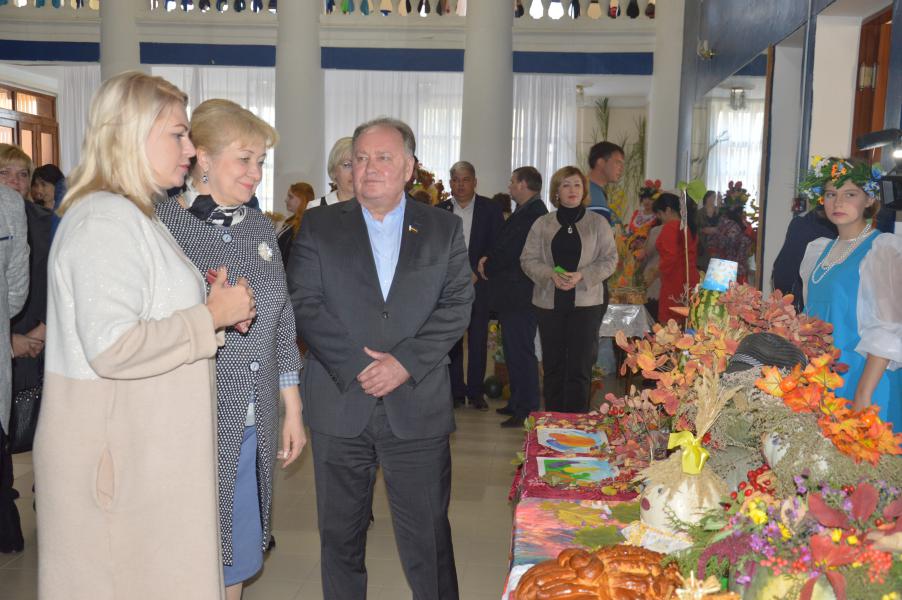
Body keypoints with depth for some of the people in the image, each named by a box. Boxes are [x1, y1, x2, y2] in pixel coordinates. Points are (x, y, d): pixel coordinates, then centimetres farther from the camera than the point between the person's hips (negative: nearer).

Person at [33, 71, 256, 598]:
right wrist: (213, 316, -18)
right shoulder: (106, 219, -18)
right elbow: (111, 348, -27)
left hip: (146, 446, 10)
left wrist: (214, 307, 7)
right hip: (118, 451, -10)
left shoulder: (130, 217, 15)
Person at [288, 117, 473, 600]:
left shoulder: (445, 229, 6)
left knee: (427, 538, 6)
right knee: (340, 536, 14)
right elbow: (304, 306, -3)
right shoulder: (319, 227, 5)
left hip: (418, 409, 0)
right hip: (339, 407, 1)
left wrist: (405, 362, -14)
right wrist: (355, 366, -13)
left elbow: (457, 306, -2)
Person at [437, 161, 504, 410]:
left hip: (479, 284, -1)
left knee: (478, 341, 2)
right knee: (451, 340, 3)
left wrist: (476, 273, -9)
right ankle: (455, 391, 13)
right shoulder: (440, 210, 6)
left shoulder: (491, 209, 2)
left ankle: (476, 391, 12)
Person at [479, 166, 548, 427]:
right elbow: (505, 246, 18)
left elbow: (510, 252, -20)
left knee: (520, 350, -5)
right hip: (515, 293, 10)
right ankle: (518, 403, 26)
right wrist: (489, 260, 0)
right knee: (514, 349, 16)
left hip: (519, 295, -10)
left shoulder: (531, 213, -17)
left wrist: (488, 267, -4)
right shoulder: (526, 211, 15)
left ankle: (527, 410, 2)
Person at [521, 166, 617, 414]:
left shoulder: (598, 223, 4)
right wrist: (551, 274, -14)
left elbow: (609, 259, 1)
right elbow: (528, 259, 4)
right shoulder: (542, 223, 8)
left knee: (580, 367, -4)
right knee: (553, 365, 8)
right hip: (549, 302, 2)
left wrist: (581, 275, -14)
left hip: (586, 302, -2)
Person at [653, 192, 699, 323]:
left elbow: (669, 258, -19)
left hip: (675, 283, -9)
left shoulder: (670, 227, -12)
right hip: (690, 280, 9)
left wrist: (657, 270, -5)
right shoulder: (689, 226, 13)